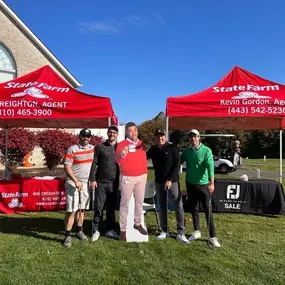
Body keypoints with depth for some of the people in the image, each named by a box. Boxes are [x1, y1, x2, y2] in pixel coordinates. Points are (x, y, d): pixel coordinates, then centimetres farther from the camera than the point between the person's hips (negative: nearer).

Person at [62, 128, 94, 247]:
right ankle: (67, 236, 2)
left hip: (86, 183, 5)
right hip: (73, 183, -5)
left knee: (82, 209, 14)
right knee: (72, 210, -6)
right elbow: (67, 167, -14)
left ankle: (79, 230, 28)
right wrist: (76, 181, -20)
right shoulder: (72, 149, -10)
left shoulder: (93, 148, 6)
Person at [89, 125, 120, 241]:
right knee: (99, 207, -1)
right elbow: (94, 164, 0)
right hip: (101, 182, -2)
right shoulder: (100, 147, 3)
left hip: (114, 183, 2)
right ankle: (96, 230, 14)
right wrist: (92, 180, -7)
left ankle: (110, 230, 22)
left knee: (111, 207, 11)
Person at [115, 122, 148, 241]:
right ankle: (123, 229, 8)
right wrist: (122, 154, -45)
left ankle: (138, 223, 29)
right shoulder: (122, 144, -10)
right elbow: (118, 160, -23)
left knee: (139, 201, 14)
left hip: (141, 177, 5)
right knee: (125, 202, 1)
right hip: (127, 177, -5)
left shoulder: (141, 144, 7)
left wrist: (145, 173, 16)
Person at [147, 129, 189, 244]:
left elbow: (177, 165, -10)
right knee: (162, 207, 10)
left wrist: (170, 180, -16)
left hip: (172, 181, -4)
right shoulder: (153, 149, 7)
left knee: (178, 207, -4)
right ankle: (164, 231, 22)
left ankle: (181, 233, 4)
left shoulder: (172, 148, -5)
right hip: (159, 182, 4)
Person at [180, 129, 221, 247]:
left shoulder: (206, 150, -9)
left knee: (207, 210, -1)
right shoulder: (186, 151, 5)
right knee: (194, 208, 14)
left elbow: (210, 167, -19)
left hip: (203, 184, -4)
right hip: (190, 184, 5)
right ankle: (197, 231, 30)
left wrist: (211, 183, -28)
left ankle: (212, 236, 6)